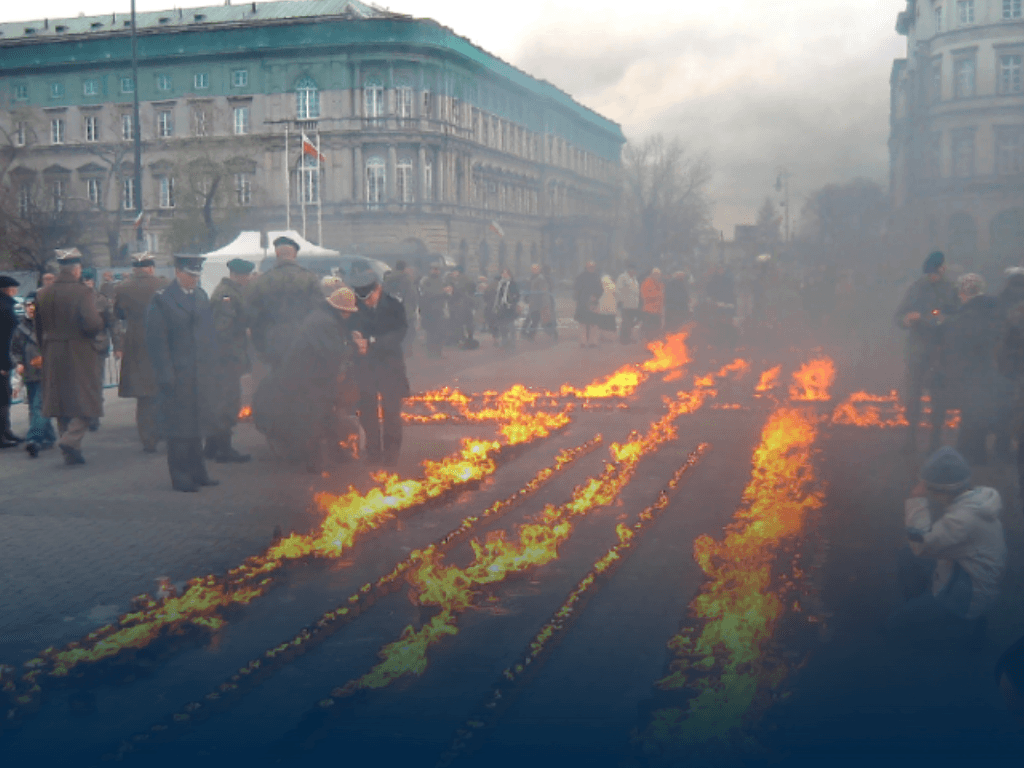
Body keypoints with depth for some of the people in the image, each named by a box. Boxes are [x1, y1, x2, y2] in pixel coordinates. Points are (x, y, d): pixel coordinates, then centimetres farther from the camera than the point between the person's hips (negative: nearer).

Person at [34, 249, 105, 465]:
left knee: (62, 400, 12)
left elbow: (39, 328, 11)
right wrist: (100, 320, -1)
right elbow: (93, 324, -23)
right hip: (78, 354, -6)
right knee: (86, 398, 4)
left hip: (52, 356, 6)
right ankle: (71, 439, -15)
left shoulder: (42, 295, 5)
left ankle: (71, 452, 16)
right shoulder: (83, 292, -14)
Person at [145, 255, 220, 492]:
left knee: (197, 425, 14)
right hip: (177, 377, -7)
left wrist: (212, 370, 10)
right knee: (179, 429, -1)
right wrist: (166, 375, -15)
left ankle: (197, 473, 22)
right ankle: (181, 478, 6)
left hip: (201, 376, 7)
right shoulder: (161, 300, -8)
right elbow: (156, 343, -10)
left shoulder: (202, 297, 13)